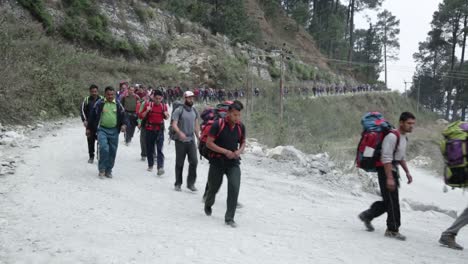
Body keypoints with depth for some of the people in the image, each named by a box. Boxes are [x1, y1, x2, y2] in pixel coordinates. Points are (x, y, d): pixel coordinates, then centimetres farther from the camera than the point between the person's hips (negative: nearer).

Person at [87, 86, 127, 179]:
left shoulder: (118, 104, 7)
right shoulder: (99, 103, 0)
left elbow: (123, 115, 13)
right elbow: (93, 116, 7)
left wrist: (123, 124, -7)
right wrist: (89, 128, 8)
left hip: (114, 131, 3)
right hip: (102, 130, -3)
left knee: (112, 151, 6)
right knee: (104, 148, -20)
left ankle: (108, 170, 20)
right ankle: (102, 169, -5)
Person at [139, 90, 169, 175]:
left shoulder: (164, 106, 3)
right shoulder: (148, 104, -3)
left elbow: (166, 118, 17)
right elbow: (141, 116, -1)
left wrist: (166, 115, -5)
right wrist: (147, 110, -18)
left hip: (160, 130, 0)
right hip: (149, 129, 0)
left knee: (160, 149, -11)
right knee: (149, 148, 10)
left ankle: (160, 167, -20)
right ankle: (150, 165, 28)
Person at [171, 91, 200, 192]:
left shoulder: (194, 111, 11)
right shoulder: (179, 110, -6)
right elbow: (174, 124, -14)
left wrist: (198, 137, 10)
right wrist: (180, 133, -31)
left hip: (191, 140, 4)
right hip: (180, 141, -4)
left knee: (194, 161, -6)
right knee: (179, 163, 5)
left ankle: (191, 183, 5)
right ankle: (178, 184, 18)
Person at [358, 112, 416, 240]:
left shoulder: (404, 138, 12)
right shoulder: (392, 136, -19)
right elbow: (386, 159, -24)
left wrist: (407, 172, 18)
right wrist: (389, 178, -27)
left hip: (394, 170, 10)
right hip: (386, 171, -10)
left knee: (389, 200, 13)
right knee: (392, 201, -5)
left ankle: (367, 215, 27)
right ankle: (393, 230, 4)